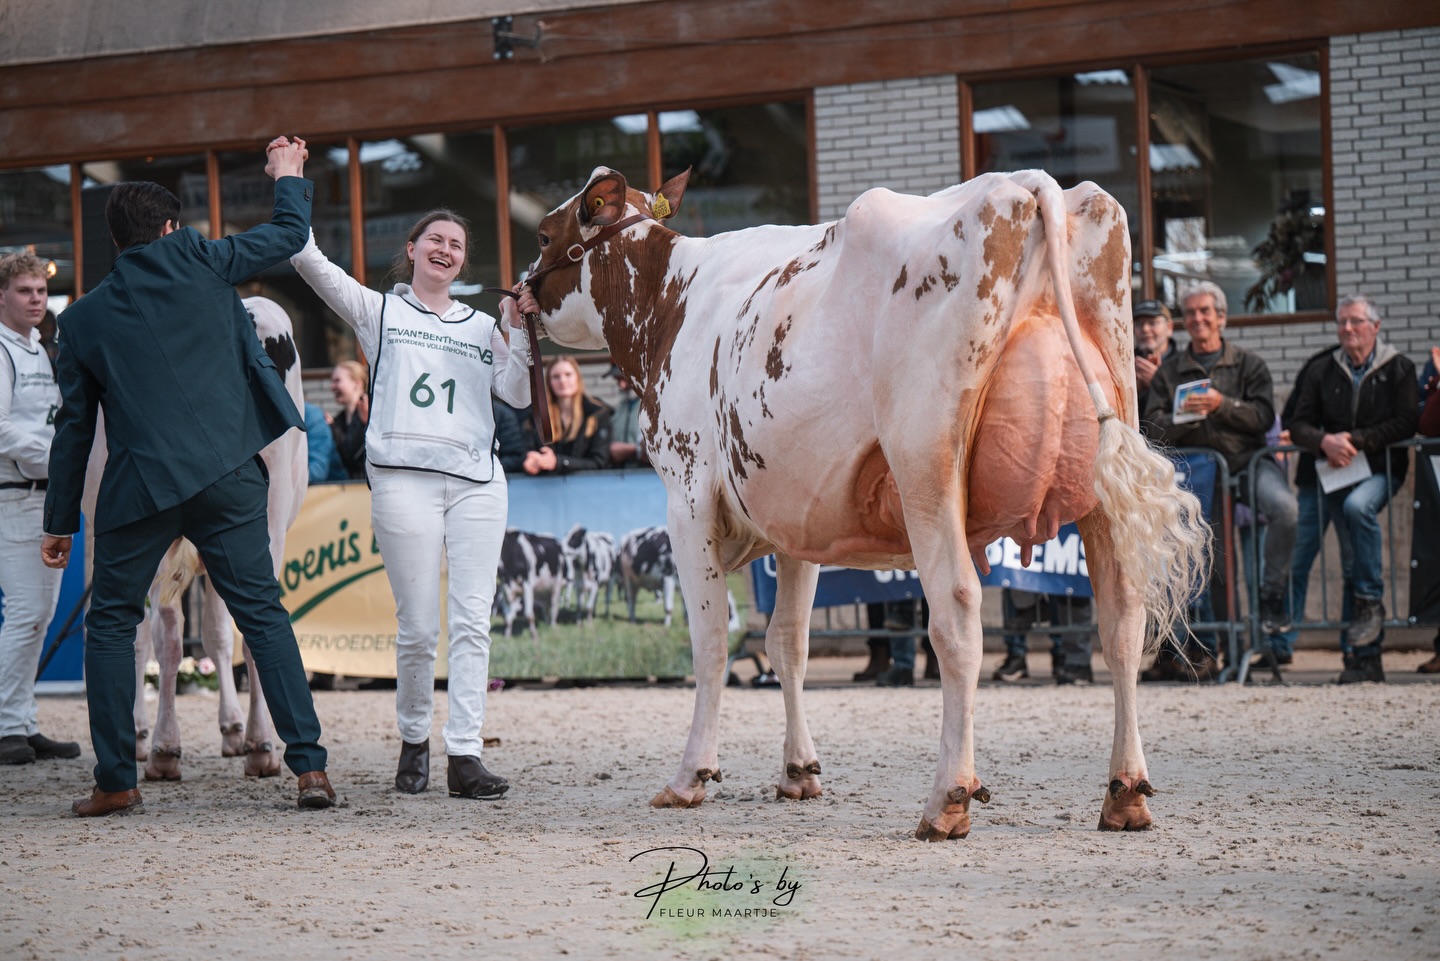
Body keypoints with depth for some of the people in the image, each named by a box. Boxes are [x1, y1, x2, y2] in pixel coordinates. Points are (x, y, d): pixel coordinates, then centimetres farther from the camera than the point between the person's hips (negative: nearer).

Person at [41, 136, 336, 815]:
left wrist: (60, 521, 18)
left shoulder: (82, 319, 9)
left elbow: (74, 428, 11)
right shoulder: (194, 261, 4)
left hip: (140, 486, 0)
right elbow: (288, 235, 15)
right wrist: (288, 176, 34)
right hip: (229, 478, 0)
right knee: (263, 614, 4)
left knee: (110, 624, 12)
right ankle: (309, 765, -3)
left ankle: (116, 780, 7)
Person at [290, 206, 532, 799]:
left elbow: (517, 394, 11)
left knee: (472, 622, -7)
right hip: (403, 477, -2)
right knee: (417, 628, -4)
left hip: (477, 482, 3)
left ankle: (464, 756, -8)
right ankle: (413, 740, 16)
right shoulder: (379, 311, 15)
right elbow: (308, 260, 6)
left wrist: (518, 330, 0)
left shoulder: (482, 327, 22)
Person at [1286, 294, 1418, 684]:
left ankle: (1369, 604, -23)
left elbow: (1405, 424, -4)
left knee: (1357, 505, -36)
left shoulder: (1398, 369, 7)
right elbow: (1298, 425, 8)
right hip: (1325, 471, 3)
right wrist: (1325, 442, -14)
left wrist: (1355, 440, -13)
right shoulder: (1321, 373, 16)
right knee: (1295, 553, -8)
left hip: (1377, 469, -3)